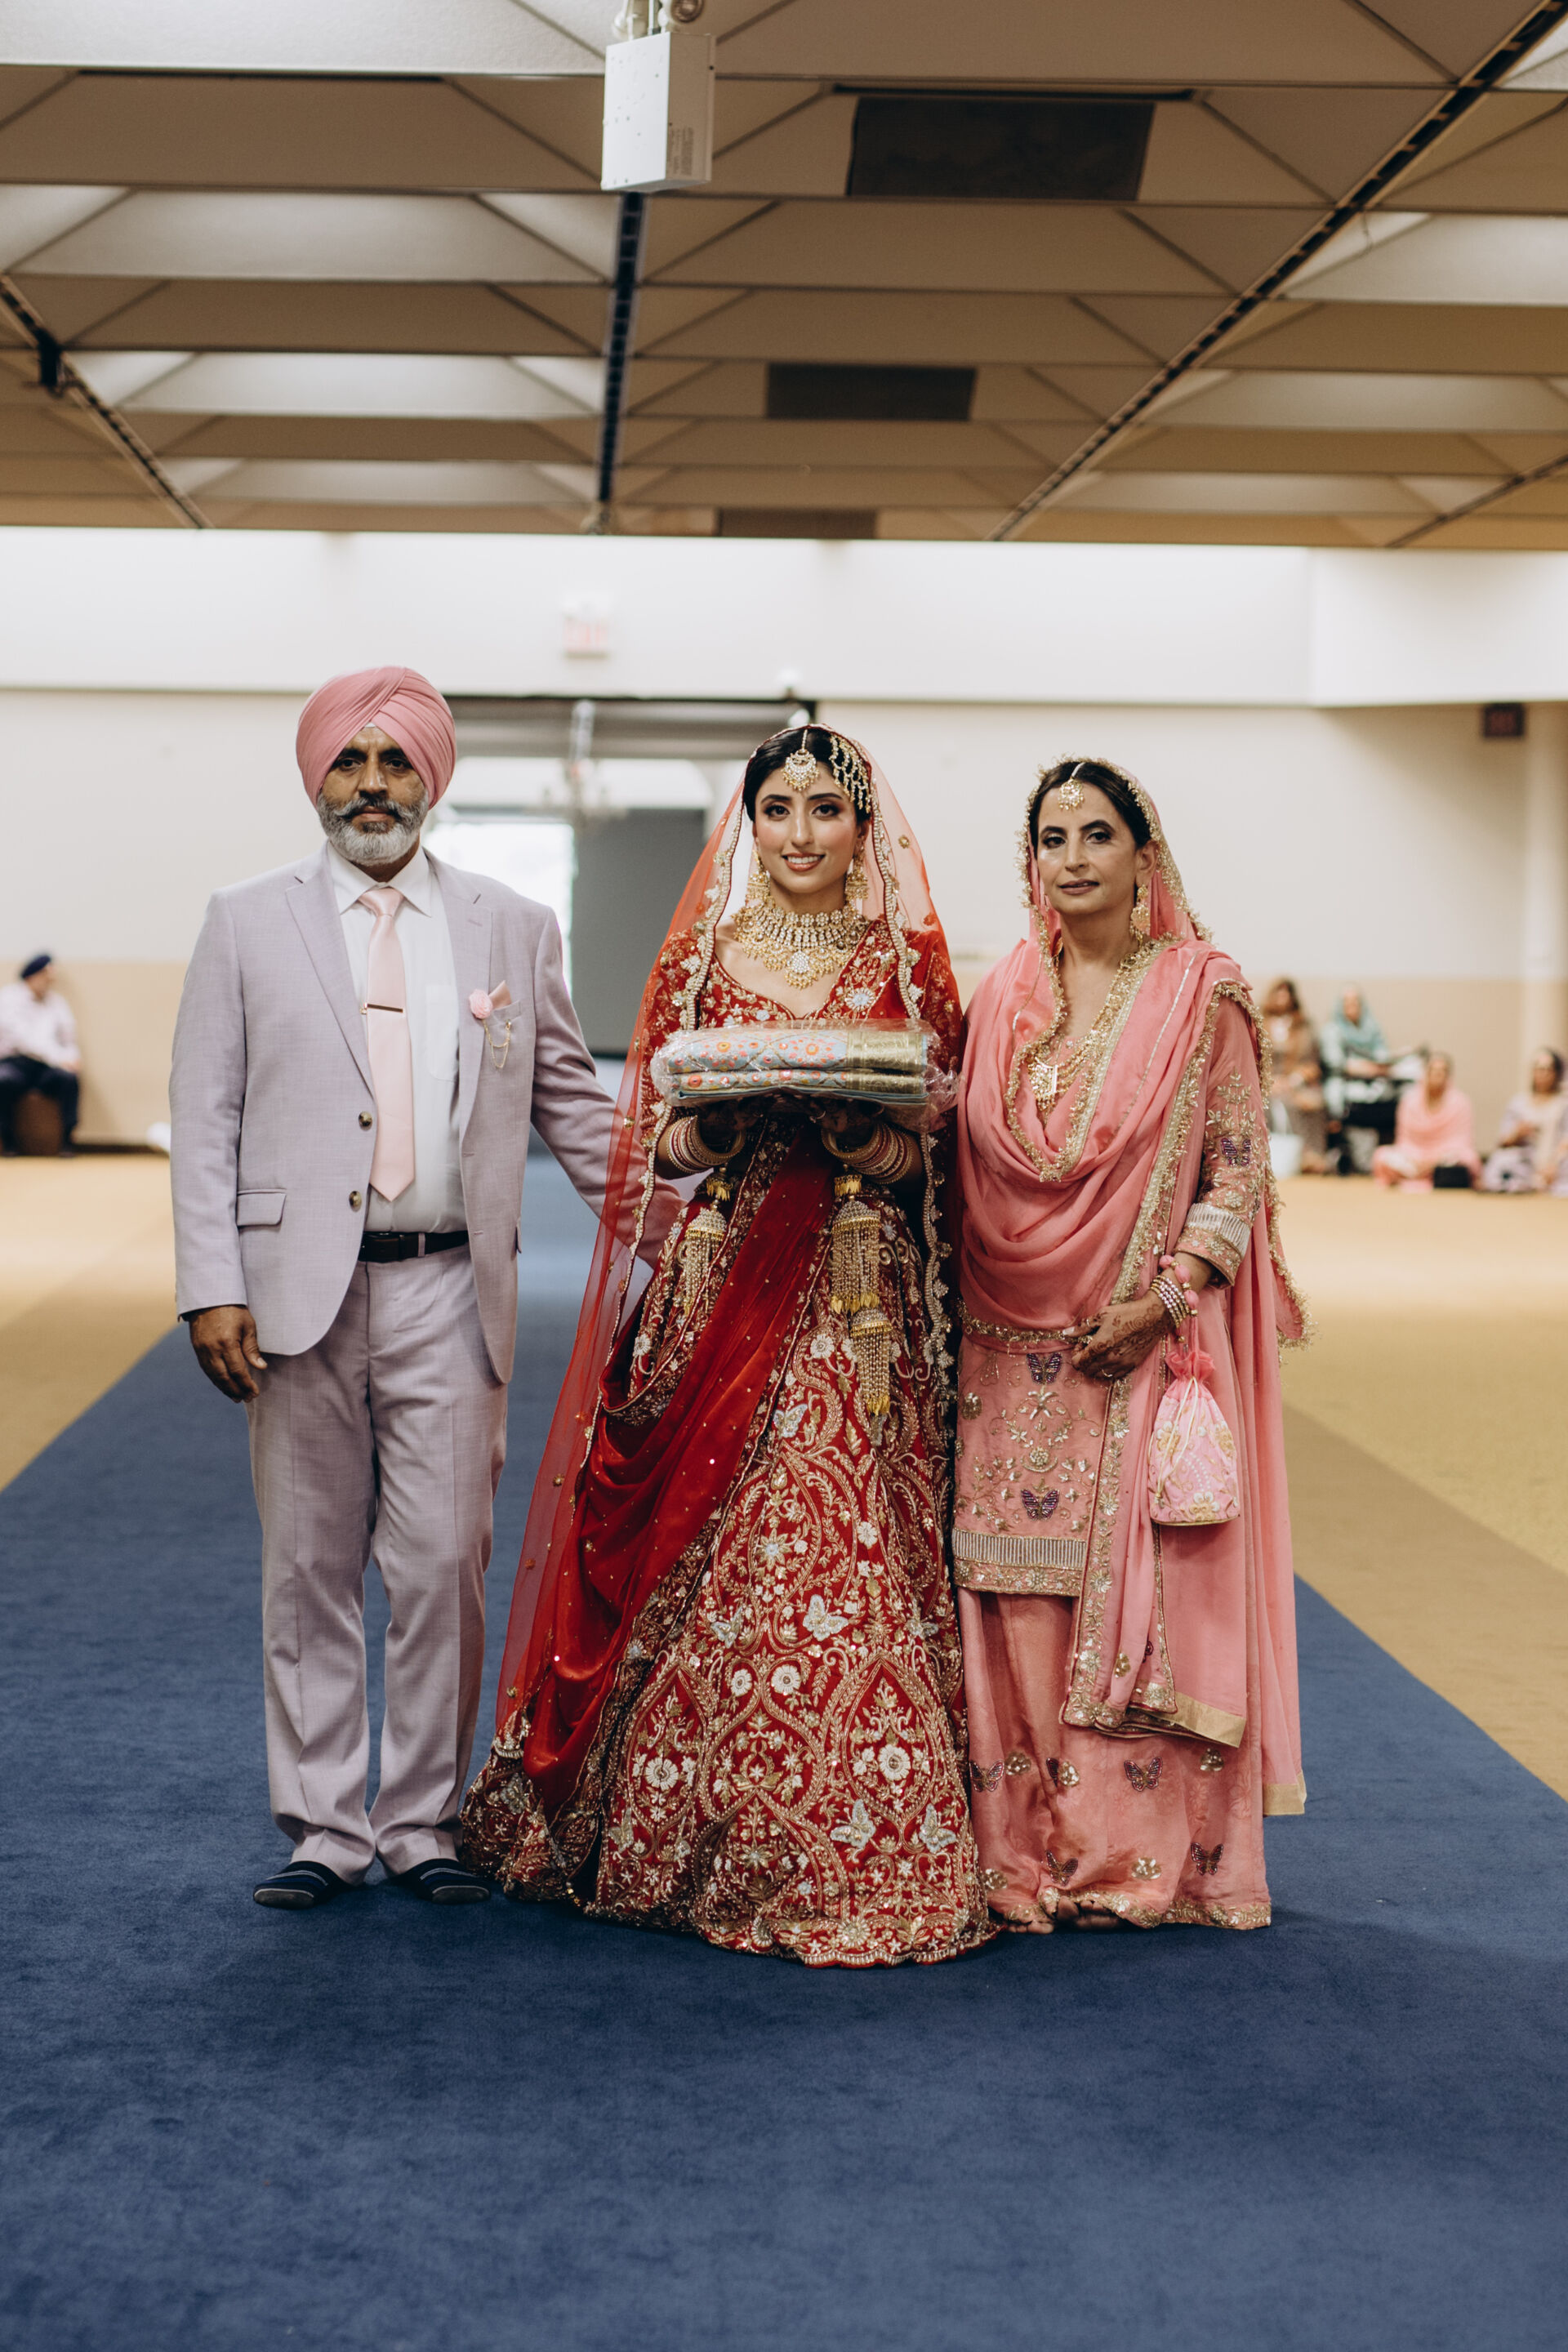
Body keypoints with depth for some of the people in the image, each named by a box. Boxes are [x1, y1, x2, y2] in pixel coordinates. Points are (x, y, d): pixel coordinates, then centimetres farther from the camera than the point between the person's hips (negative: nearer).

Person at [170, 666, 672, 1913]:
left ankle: (423, 1819, 16)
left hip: (448, 1293, 0)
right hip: (301, 1292, 0)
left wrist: (664, 1217, -1)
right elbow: (206, 1121, 4)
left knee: (444, 1569, 1)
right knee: (311, 1573, 6)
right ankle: (324, 1825, 16)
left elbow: (573, 1103, 12)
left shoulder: (513, 929, 10)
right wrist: (212, 1290, -6)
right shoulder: (249, 923, 7)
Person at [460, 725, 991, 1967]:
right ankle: (687, 1837, 16)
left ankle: (840, 1859, 5)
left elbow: (927, 1153, 5)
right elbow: (660, 1141, 8)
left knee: (837, 1553, -5)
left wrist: (845, 1123, -14)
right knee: (705, 1557, 1)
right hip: (726, 1282, 1)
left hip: (858, 1295, -1)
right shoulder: (706, 958, 8)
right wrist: (727, 1117, -12)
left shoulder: (908, 966, 7)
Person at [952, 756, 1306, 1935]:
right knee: (1023, 1602, 1)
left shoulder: (1203, 992, 0)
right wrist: (964, 1320, 3)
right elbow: (972, 1165, 13)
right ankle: (1033, 1852, 9)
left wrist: (1165, 1298, -14)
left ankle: (1153, 1856, 5)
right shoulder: (1004, 996, 11)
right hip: (1019, 1349, 3)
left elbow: (1238, 1171, -3)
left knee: (1147, 1594, -4)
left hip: (1154, 1341, -3)